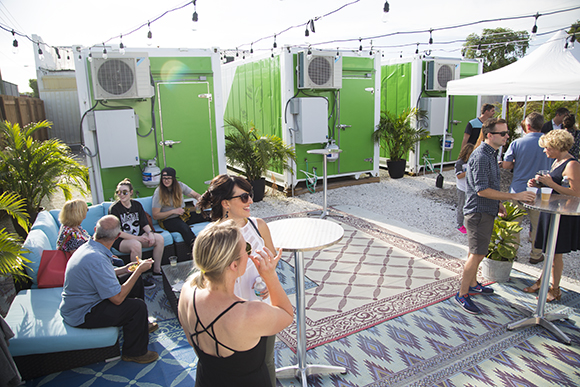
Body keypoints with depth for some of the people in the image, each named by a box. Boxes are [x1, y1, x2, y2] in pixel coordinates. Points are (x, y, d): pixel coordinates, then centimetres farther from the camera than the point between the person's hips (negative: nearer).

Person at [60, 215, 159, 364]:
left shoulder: (87, 247, -3)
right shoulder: (97, 259, -33)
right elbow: (117, 298, -29)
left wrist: (122, 270, 16)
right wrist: (139, 270, -23)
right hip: (81, 315, -10)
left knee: (133, 289, 18)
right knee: (138, 306, -15)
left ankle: (140, 326, 38)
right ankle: (134, 353, 6)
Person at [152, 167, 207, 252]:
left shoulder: (179, 185, 4)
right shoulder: (158, 192, -7)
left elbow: (196, 195, 9)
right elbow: (155, 216, -7)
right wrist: (173, 211, -16)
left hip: (184, 215, 5)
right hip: (168, 220, -5)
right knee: (184, 227, -40)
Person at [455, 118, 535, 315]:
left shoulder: (491, 154, 12)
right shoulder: (481, 157, -21)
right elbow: (482, 190, -26)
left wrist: (497, 202, 18)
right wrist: (515, 196, -25)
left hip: (486, 210, 10)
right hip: (479, 211, -10)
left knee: (477, 252, 19)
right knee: (477, 254, -7)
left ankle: (472, 284, 33)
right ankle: (462, 294, 2)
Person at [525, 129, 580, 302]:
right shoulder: (557, 161, 11)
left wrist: (550, 183, -24)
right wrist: (539, 184, 5)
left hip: (563, 216, -9)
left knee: (555, 253, 3)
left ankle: (555, 289, 17)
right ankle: (543, 281, 30)